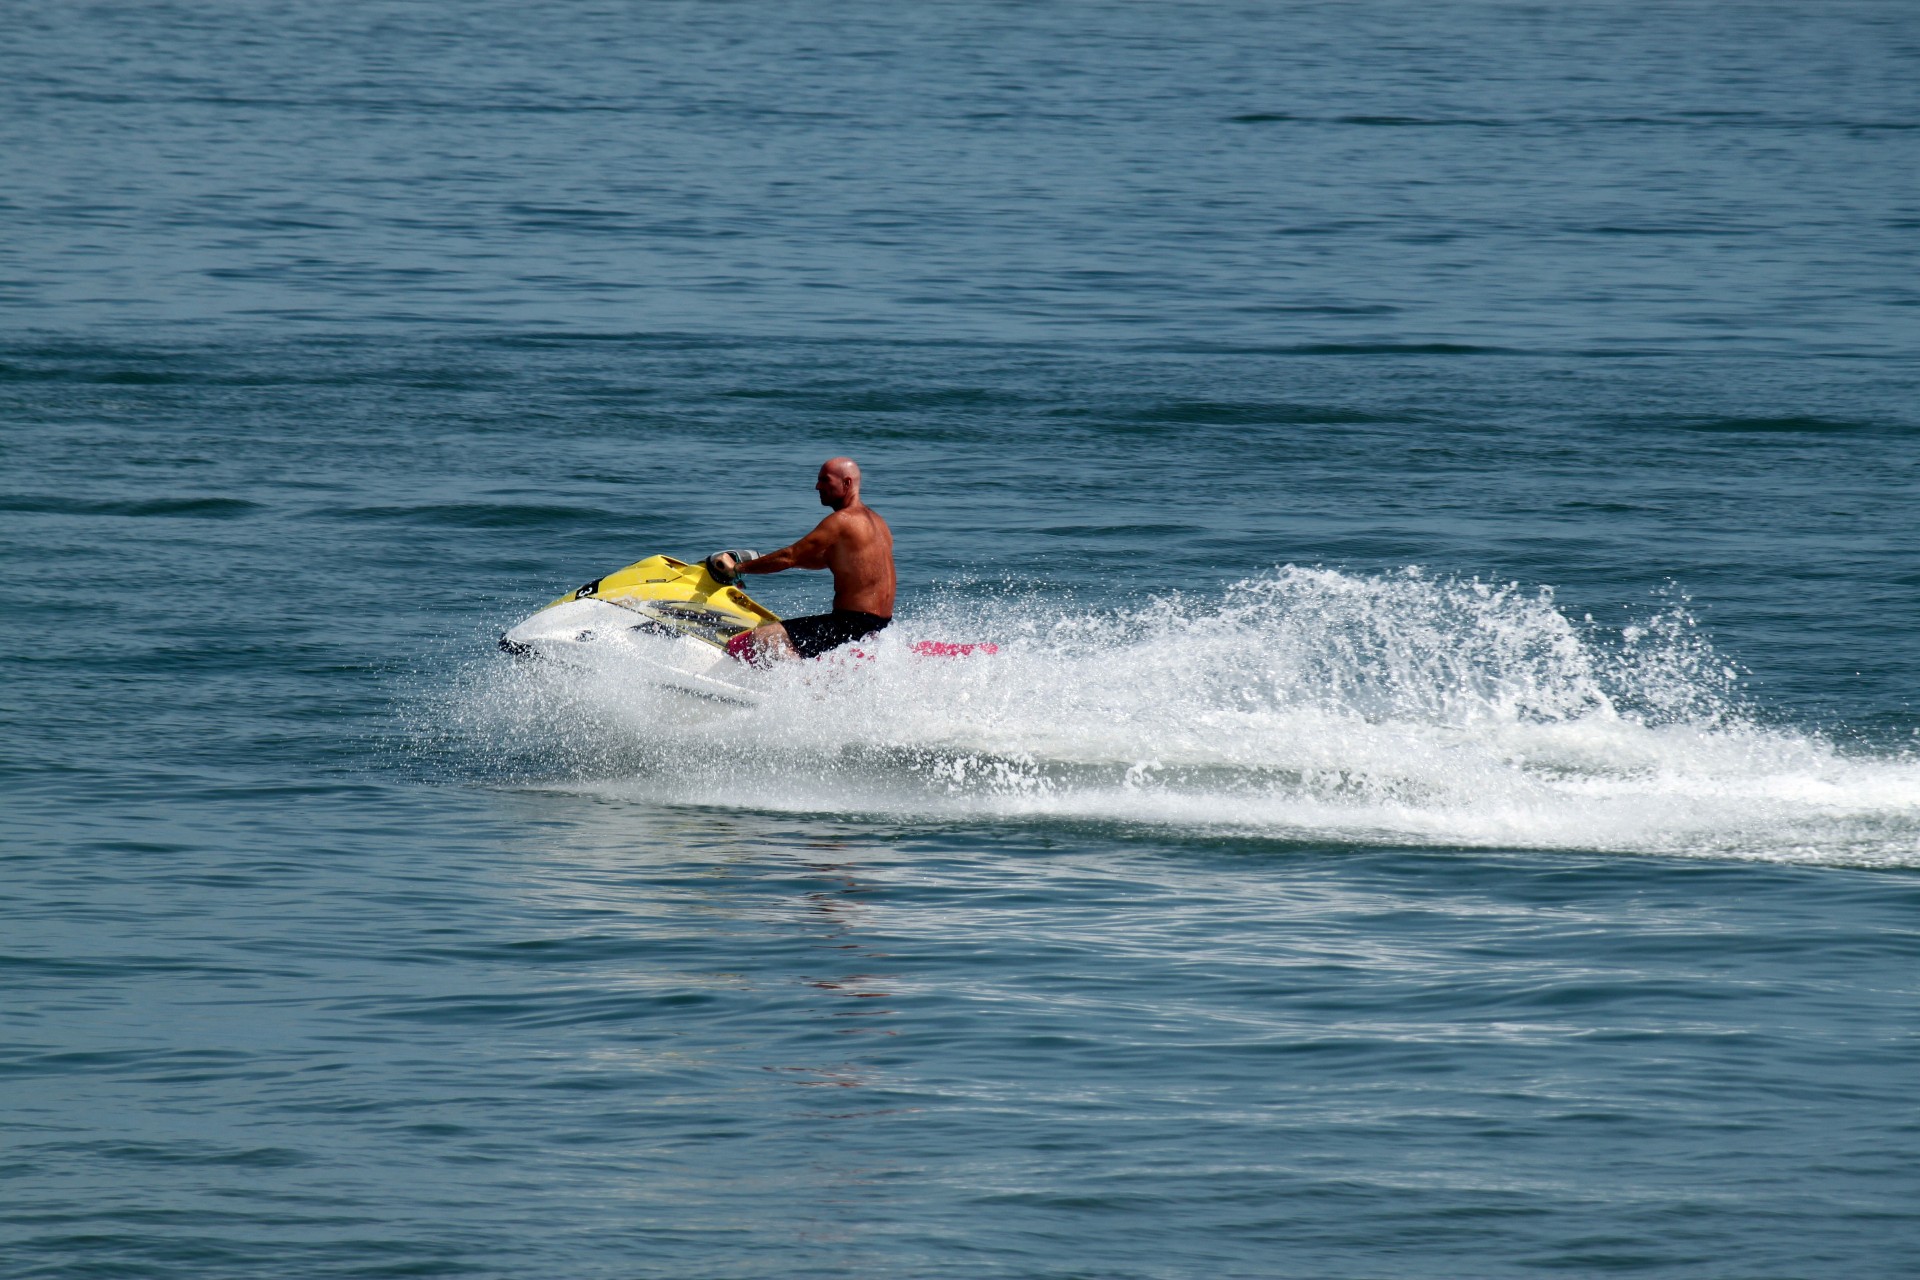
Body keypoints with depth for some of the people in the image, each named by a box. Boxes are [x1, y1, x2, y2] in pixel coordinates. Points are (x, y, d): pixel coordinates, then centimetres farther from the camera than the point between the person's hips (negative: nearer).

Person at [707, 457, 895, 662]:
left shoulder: (842, 521, -12)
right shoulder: (873, 520, 18)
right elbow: (824, 560, 29)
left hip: (852, 625, -10)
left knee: (758, 640, -23)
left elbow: (790, 557, -9)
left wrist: (737, 568, 1)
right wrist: (759, 560, 28)